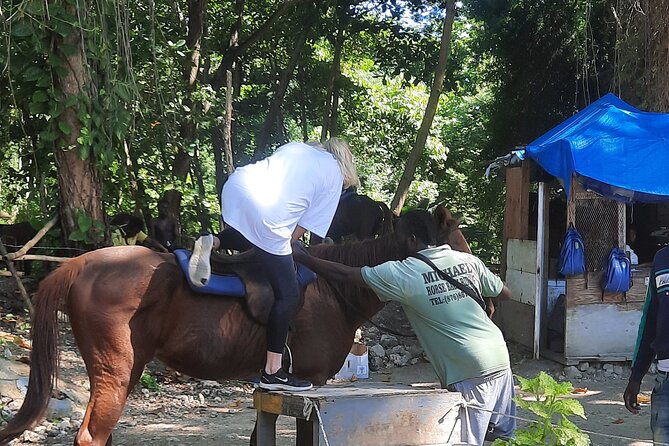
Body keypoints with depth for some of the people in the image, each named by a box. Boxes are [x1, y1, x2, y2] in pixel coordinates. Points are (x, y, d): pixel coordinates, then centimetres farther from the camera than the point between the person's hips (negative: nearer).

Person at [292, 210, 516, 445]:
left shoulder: (401, 274, -7)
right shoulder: (468, 260, 7)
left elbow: (343, 274, -2)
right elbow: (505, 293, 18)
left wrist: (301, 257, 9)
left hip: (469, 374, -6)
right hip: (501, 359, 6)